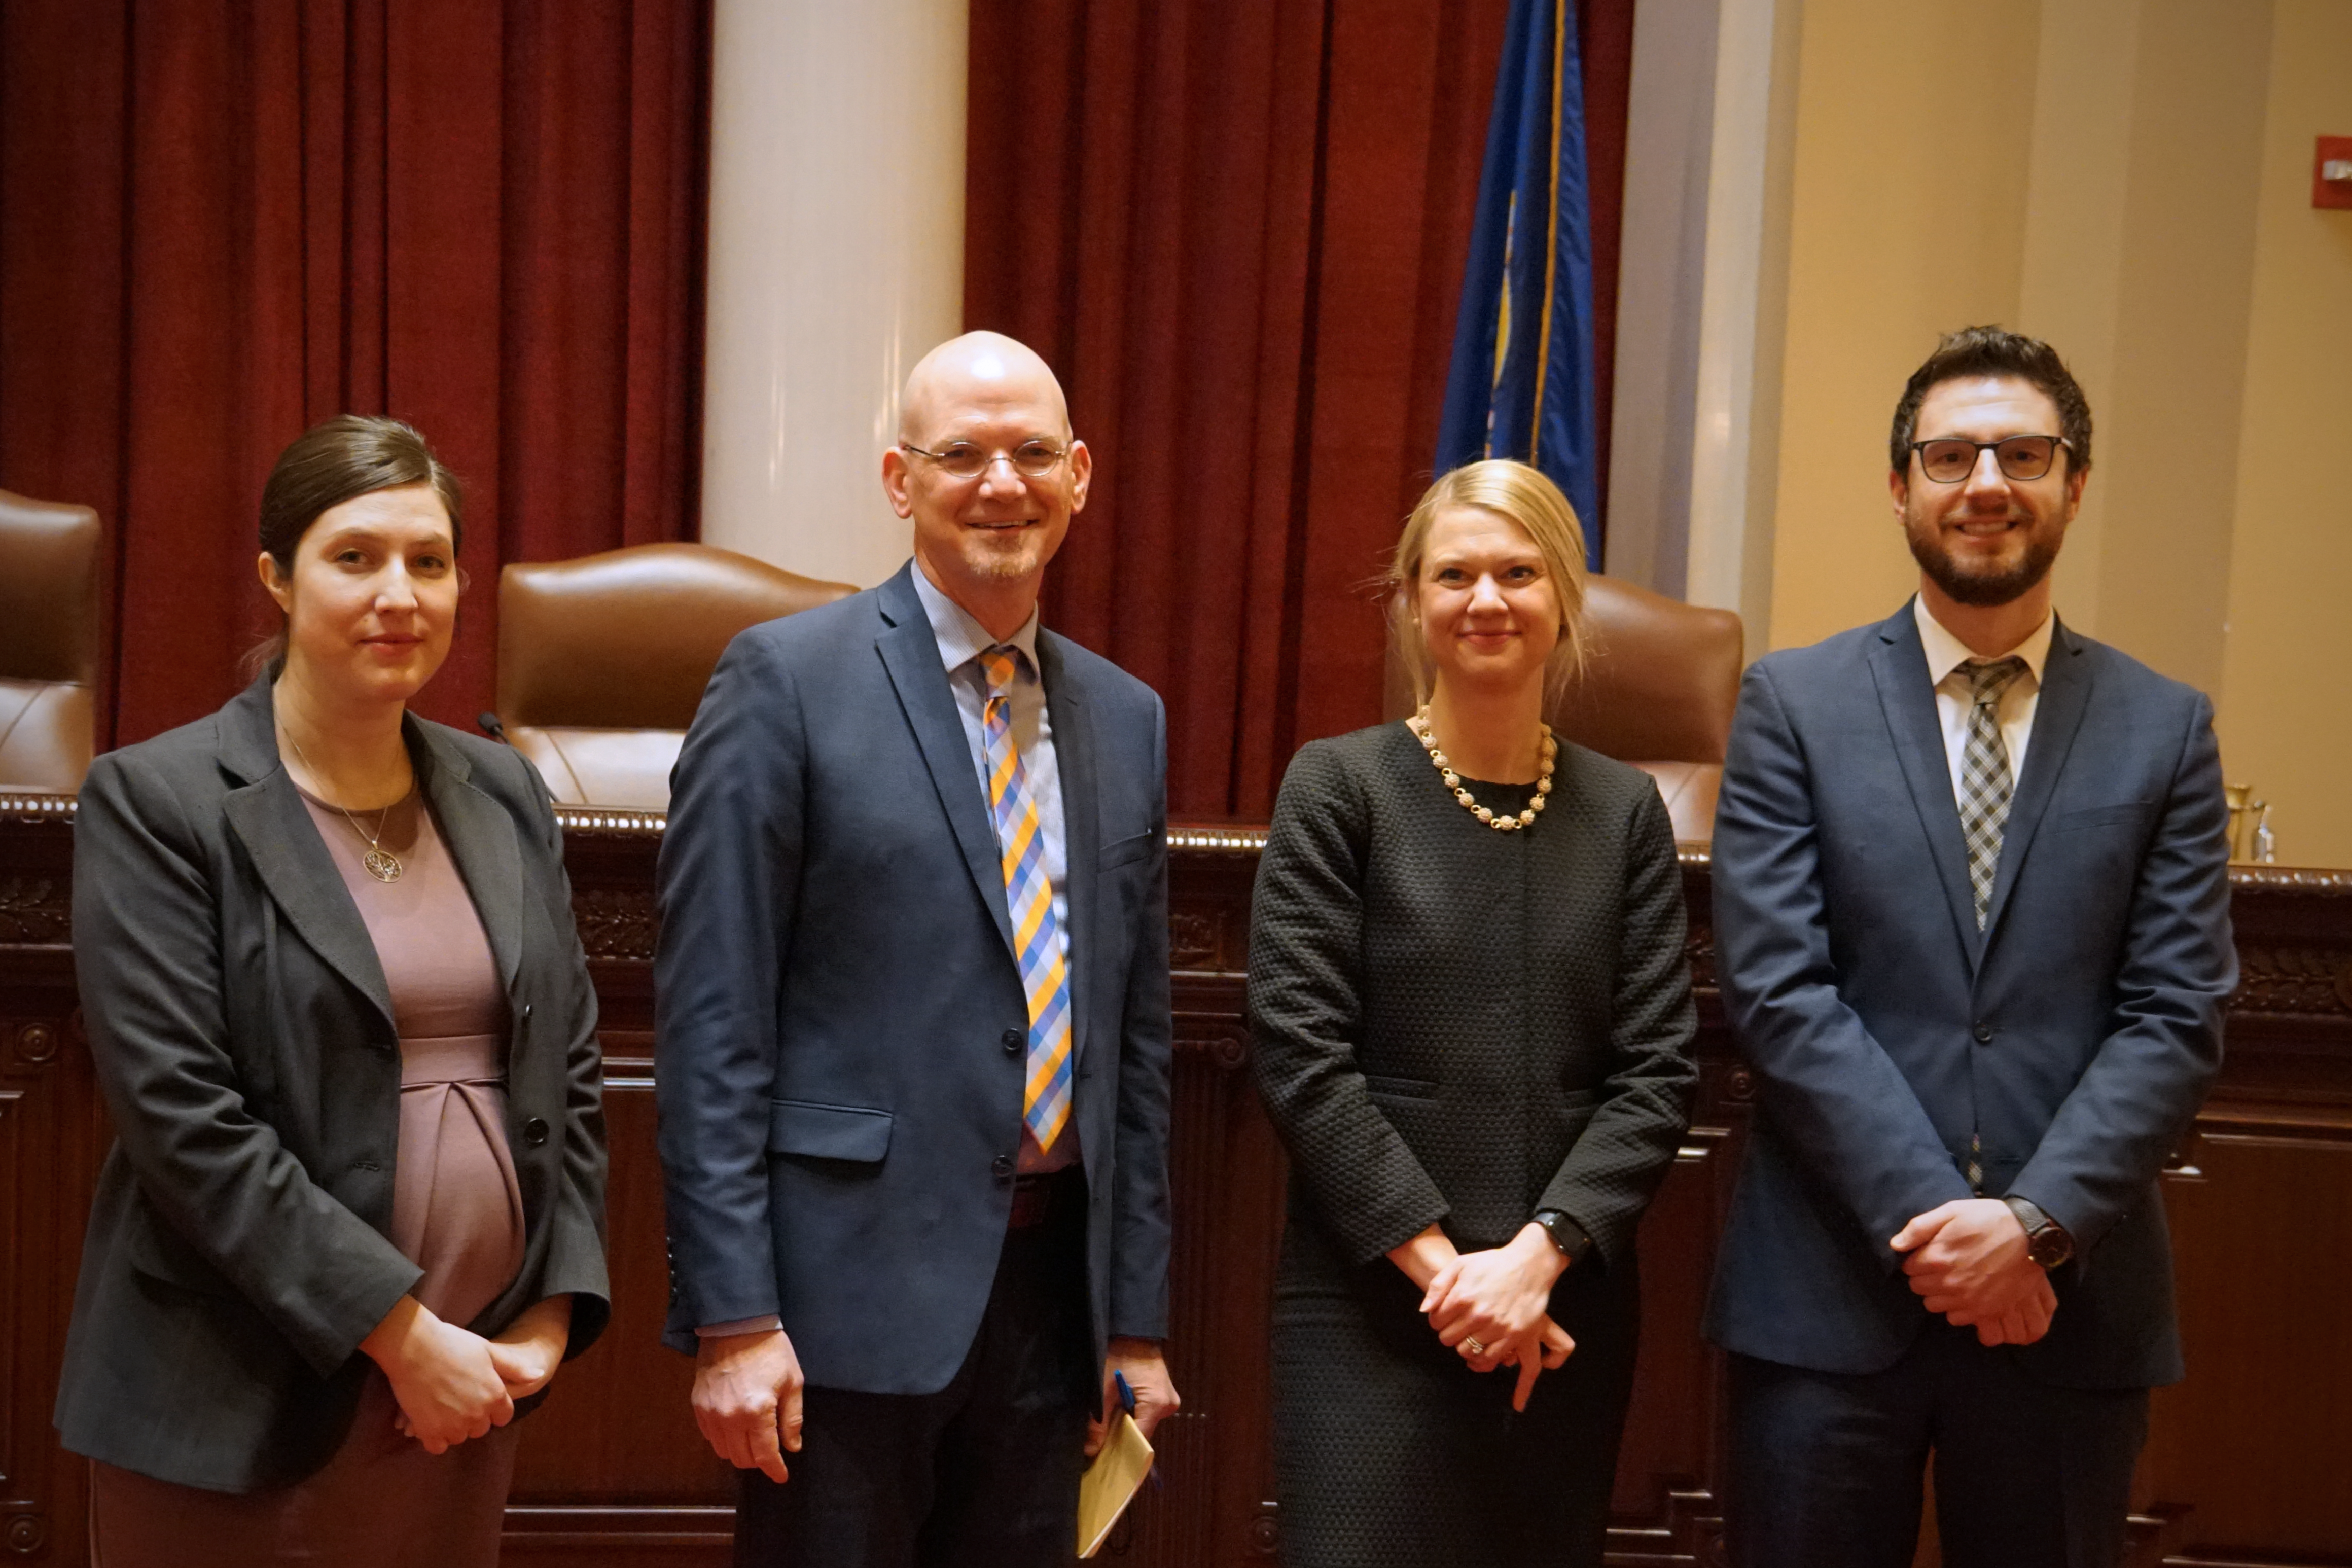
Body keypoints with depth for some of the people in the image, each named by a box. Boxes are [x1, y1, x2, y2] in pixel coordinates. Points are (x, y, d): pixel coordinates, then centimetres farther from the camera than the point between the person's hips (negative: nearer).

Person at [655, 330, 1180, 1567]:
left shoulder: (1127, 719, 11)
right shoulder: (786, 679, -6)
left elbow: (1138, 1034, 13)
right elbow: (710, 1022, -9)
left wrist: (1138, 1320, 12)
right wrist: (732, 1319, -13)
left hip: (1051, 1284, 5)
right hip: (850, 1288, -5)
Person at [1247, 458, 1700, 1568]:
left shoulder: (1625, 811, 7)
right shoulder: (1337, 789, -2)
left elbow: (1656, 1072, 2)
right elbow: (1300, 1053, -7)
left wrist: (1538, 1254, -10)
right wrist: (1439, 1263, -11)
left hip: (1569, 1310, 3)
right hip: (1369, 1305, -3)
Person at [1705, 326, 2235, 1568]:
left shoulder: (2164, 728, 6)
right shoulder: (1794, 703, 2)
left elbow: (2177, 1018, 0)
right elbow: (1777, 989, -7)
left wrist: (2037, 1220, -13)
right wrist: (1932, 1217, -13)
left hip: (2071, 1303, 2)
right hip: (1831, 1293, -1)